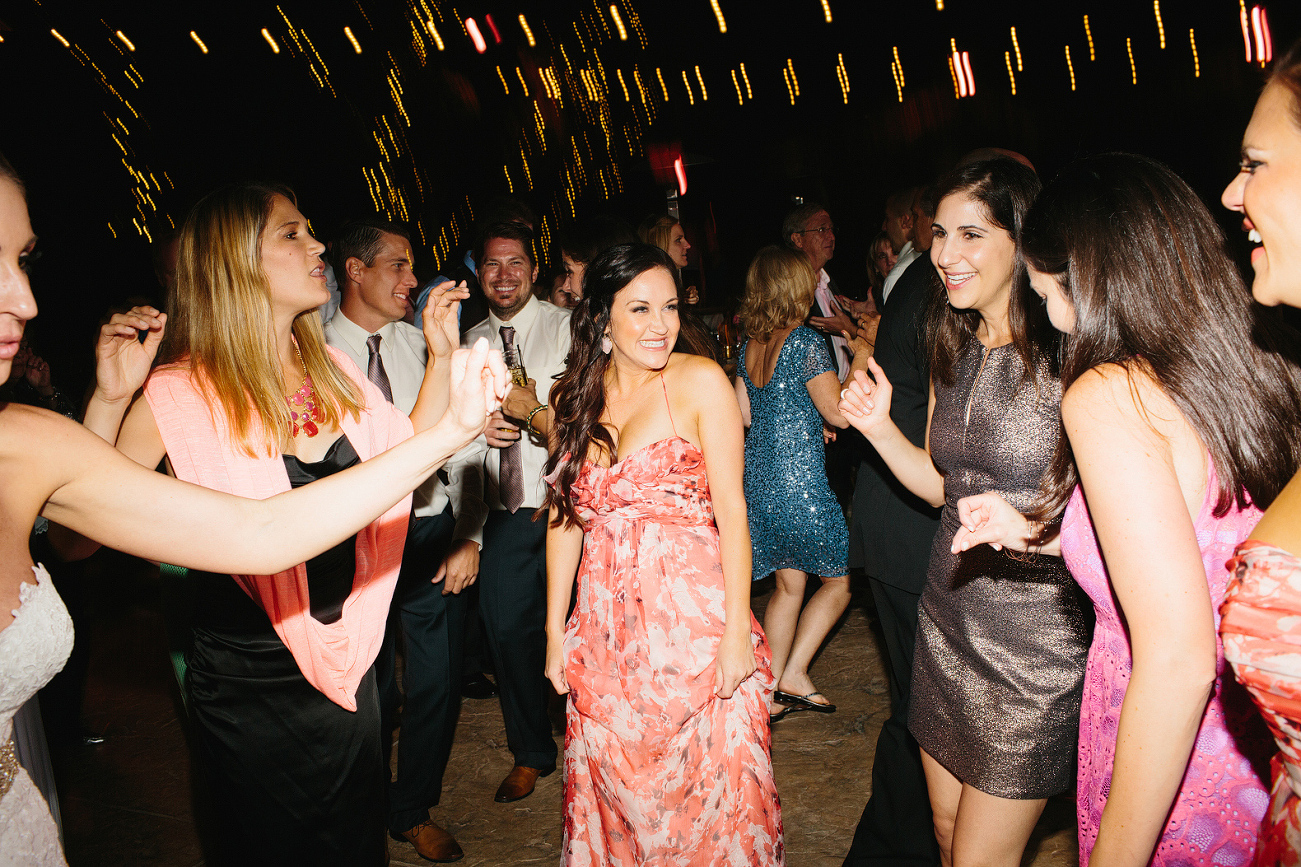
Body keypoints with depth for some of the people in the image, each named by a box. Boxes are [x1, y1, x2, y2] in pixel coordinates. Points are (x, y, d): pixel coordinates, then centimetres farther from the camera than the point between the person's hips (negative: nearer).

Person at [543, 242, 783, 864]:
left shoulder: (701, 381, -8)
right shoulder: (573, 398, 5)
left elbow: (731, 509, -10)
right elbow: (564, 517, 8)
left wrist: (737, 633, -13)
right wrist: (555, 632, 7)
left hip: (694, 615, -4)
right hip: (605, 621, 4)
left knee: (705, 785, 9)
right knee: (617, 785, 15)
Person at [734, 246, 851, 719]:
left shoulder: (750, 345, 7)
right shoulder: (805, 341, -16)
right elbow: (839, 413, -14)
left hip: (758, 479, 8)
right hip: (799, 481, -7)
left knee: (788, 585, 17)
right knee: (838, 580, 11)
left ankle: (771, 691, 22)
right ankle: (794, 675, 10)